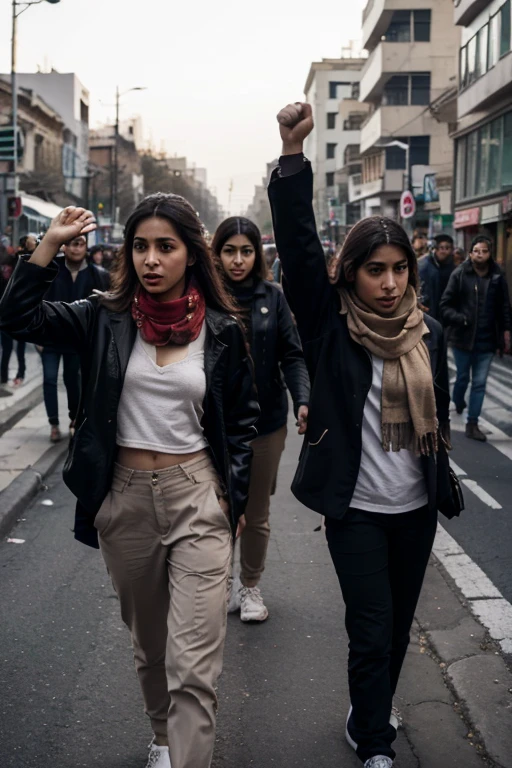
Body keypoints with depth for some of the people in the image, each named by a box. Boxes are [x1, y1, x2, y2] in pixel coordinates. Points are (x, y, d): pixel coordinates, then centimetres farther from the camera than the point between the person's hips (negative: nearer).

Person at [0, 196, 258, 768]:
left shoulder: (221, 330, -3)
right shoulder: (105, 319, -1)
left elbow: (242, 418, 6)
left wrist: (234, 496, 2)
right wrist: (50, 245, -16)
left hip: (197, 496, -2)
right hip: (124, 496, 2)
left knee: (194, 662, -8)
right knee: (148, 644, 21)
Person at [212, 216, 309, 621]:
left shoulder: (273, 297, 0)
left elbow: (291, 356, -1)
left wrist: (303, 400, -17)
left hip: (266, 421, 1)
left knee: (257, 513, 13)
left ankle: (251, 586, 32)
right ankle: (222, 582, 30)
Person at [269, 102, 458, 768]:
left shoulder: (427, 333, 1)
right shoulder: (330, 325, -10)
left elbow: (438, 415, 11)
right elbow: (298, 246, -22)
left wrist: (443, 485, 16)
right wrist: (293, 154, -31)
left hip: (416, 506, 5)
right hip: (355, 506, -4)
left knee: (399, 621, 17)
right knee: (372, 628, -1)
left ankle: (370, 713, 39)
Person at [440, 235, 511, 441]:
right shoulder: (459, 274, -9)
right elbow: (445, 305, -7)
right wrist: (460, 319, -21)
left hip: (487, 340, 2)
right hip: (463, 337, -2)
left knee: (480, 383, 4)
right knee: (463, 377, 15)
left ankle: (472, 424, 11)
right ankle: (458, 403, 44)